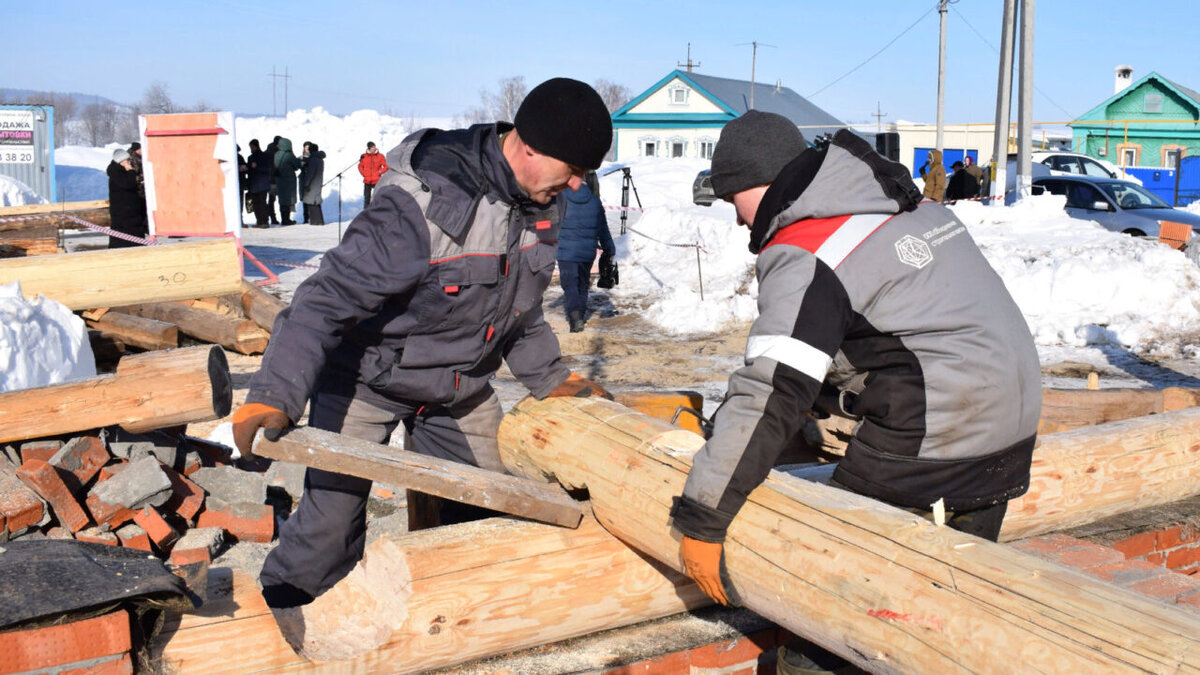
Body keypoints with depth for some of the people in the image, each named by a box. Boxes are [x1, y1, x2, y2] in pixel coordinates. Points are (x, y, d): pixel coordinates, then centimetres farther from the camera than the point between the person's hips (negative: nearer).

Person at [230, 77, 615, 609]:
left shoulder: (539, 201, -6)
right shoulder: (421, 202, -32)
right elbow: (330, 297, -35)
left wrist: (551, 379, 11)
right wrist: (273, 396, -44)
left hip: (462, 387, 7)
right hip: (368, 381, -6)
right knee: (332, 523, -8)